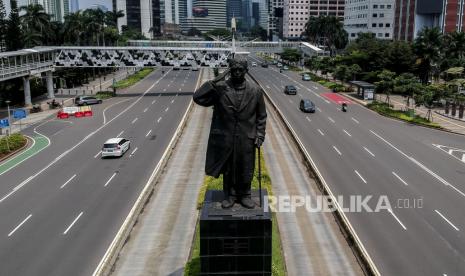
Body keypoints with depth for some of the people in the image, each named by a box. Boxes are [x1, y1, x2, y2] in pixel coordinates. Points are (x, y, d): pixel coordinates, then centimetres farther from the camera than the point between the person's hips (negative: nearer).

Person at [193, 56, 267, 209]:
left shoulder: (255, 90, -1)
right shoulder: (220, 88, -5)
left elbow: (261, 116, 5)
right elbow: (198, 98, -12)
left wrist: (260, 135, -2)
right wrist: (214, 82, -18)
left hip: (247, 139, 0)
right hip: (225, 138, 0)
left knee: (246, 170, 12)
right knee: (227, 169, 13)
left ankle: (244, 195, 33)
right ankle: (229, 195, 32)